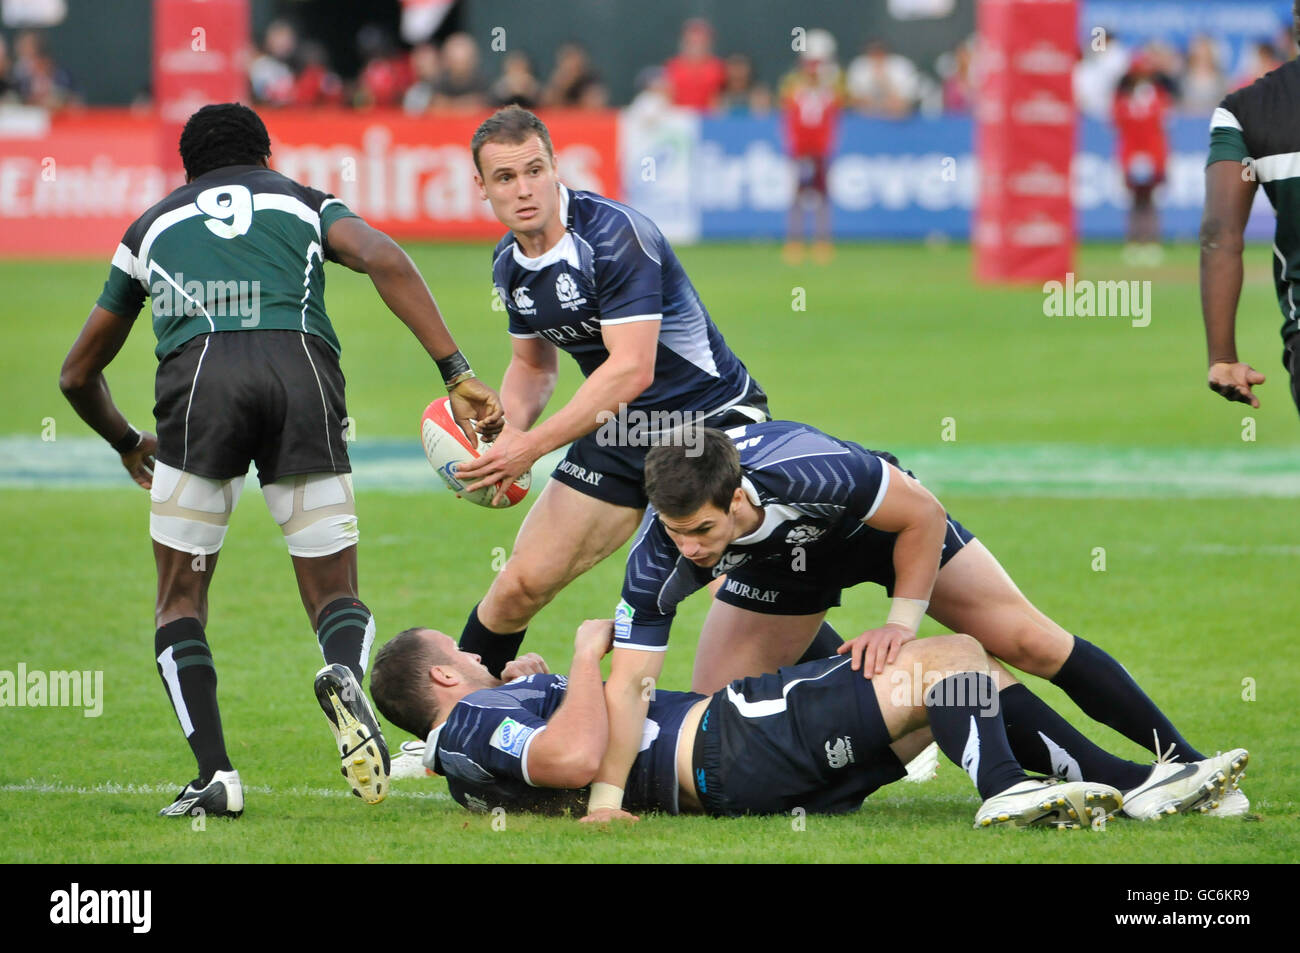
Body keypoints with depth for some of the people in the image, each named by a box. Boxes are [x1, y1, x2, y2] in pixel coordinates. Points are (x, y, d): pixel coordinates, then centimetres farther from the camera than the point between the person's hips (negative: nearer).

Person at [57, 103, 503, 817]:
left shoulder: (152, 225, 33)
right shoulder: (303, 203, 30)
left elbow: (79, 373, 40)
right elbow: (383, 257, 6)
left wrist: (127, 445, 59)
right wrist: (456, 373, 2)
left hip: (197, 375, 0)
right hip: (303, 372, 0)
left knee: (181, 602, 16)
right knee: (335, 596, 12)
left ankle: (215, 776, -1)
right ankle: (345, 675, -23)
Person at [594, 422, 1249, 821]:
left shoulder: (808, 469, -44)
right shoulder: (659, 555, -36)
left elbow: (923, 515, -25)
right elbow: (626, 683, -35)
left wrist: (902, 622, -26)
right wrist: (607, 797, -43)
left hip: (885, 523, -3)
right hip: (779, 567, 3)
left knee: (1031, 643, -10)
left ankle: (1187, 765, 5)